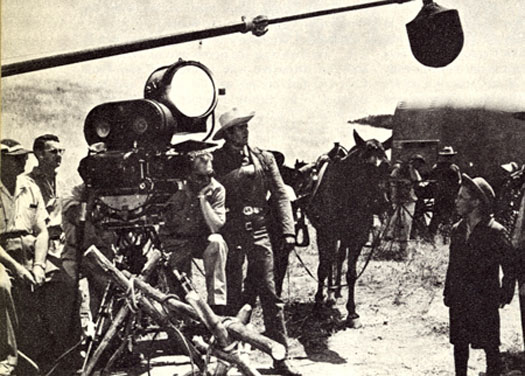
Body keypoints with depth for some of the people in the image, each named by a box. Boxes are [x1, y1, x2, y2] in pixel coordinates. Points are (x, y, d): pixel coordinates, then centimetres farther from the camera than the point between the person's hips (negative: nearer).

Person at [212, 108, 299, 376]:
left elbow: (280, 195, 6)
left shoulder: (264, 158, 9)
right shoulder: (215, 161, 1)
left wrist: (288, 231, -4)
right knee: (234, 295, 5)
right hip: (229, 233, -2)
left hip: (259, 230, 2)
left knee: (269, 294, 1)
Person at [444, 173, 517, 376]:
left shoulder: (495, 232, -13)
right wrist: (448, 293, 10)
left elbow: (511, 264, -7)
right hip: (459, 300, 5)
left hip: (485, 301, -5)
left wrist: (505, 294, -7)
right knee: (459, 344, 12)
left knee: (490, 347, 5)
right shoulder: (457, 230, 5)